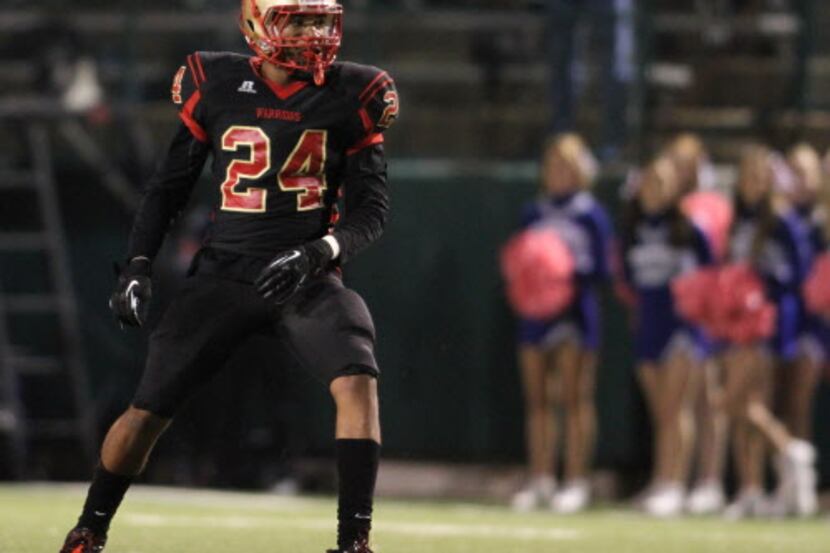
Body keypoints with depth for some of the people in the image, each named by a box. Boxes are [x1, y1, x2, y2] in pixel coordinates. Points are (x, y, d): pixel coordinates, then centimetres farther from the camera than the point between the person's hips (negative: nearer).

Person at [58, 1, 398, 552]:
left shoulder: (351, 96, -2)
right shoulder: (215, 85, -1)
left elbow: (372, 211, -1)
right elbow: (170, 185, 10)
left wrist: (316, 254, -18)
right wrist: (137, 267, 1)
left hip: (306, 276, 0)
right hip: (224, 273, 0)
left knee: (357, 380, -26)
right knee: (148, 410, -2)